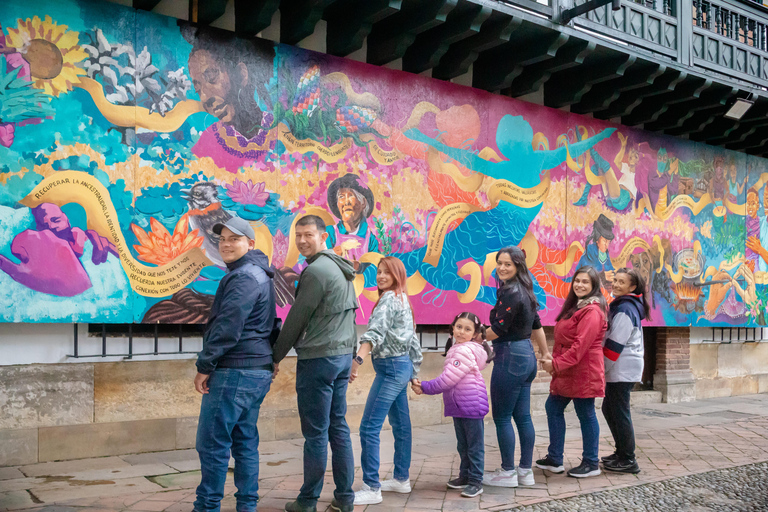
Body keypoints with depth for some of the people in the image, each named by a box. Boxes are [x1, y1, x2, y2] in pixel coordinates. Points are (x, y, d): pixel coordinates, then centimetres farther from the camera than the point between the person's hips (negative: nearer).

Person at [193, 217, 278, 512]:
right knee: (245, 440, 13)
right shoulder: (259, 274, 19)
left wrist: (204, 366, -14)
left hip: (234, 371, -10)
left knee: (212, 442, -3)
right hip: (258, 369, 10)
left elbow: (227, 327, -20)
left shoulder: (243, 277, -14)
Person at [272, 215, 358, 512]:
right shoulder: (342, 269, 14)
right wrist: (352, 354, 23)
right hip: (342, 355, 9)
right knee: (338, 427, 11)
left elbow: (296, 320, -12)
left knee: (316, 433, -1)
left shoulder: (316, 270, -14)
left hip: (318, 358, -9)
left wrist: (275, 356, -2)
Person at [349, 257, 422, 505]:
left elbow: (376, 331, -29)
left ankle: (371, 488, -7)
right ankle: (401, 479, 25)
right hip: (403, 366, 10)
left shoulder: (389, 298, -13)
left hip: (391, 368, -10)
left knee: (369, 428, -9)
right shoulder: (403, 299, 15)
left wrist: (358, 359, -41)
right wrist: (413, 373, 22)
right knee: (400, 424, 15)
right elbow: (412, 338, 18)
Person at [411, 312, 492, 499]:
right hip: (459, 406, 10)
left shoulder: (465, 351, -19)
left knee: (474, 445, 1)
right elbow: (449, 380, 16)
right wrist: (424, 386, 7)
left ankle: (476, 481, 8)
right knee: (463, 445, 20)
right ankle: (465, 476, 32)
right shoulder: (456, 349, 13)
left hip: (472, 405, -10)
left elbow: (448, 380, -21)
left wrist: (425, 387, -12)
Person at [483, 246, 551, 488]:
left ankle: (507, 473, 9)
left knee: (502, 418, 0)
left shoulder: (510, 293, -18)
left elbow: (497, 330, -18)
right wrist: (545, 352, 30)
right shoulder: (523, 291, 12)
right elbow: (536, 325, 21)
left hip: (511, 358, -10)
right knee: (523, 416, 13)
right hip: (526, 357, 10)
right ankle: (526, 471, 20)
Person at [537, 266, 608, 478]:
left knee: (586, 415, 1)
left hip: (584, 372, -10)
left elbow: (581, 345, -23)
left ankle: (591, 464, 15)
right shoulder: (574, 306, 16)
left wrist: (556, 364, -21)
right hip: (568, 372, 10)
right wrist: (552, 361, 7)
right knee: (553, 407, 12)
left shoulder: (592, 311, -16)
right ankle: (554, 459, 22)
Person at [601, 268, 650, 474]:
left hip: (623, 369, -10)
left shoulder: (624, 309, -16)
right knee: (609, 409, 16)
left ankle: (628, 460, 3)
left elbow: (615, 344, -19)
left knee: (620, 412, -4)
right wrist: (604, 368, 18)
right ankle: (622, 452, 26)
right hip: (621, 369, 10)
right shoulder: (628, 306, 15)